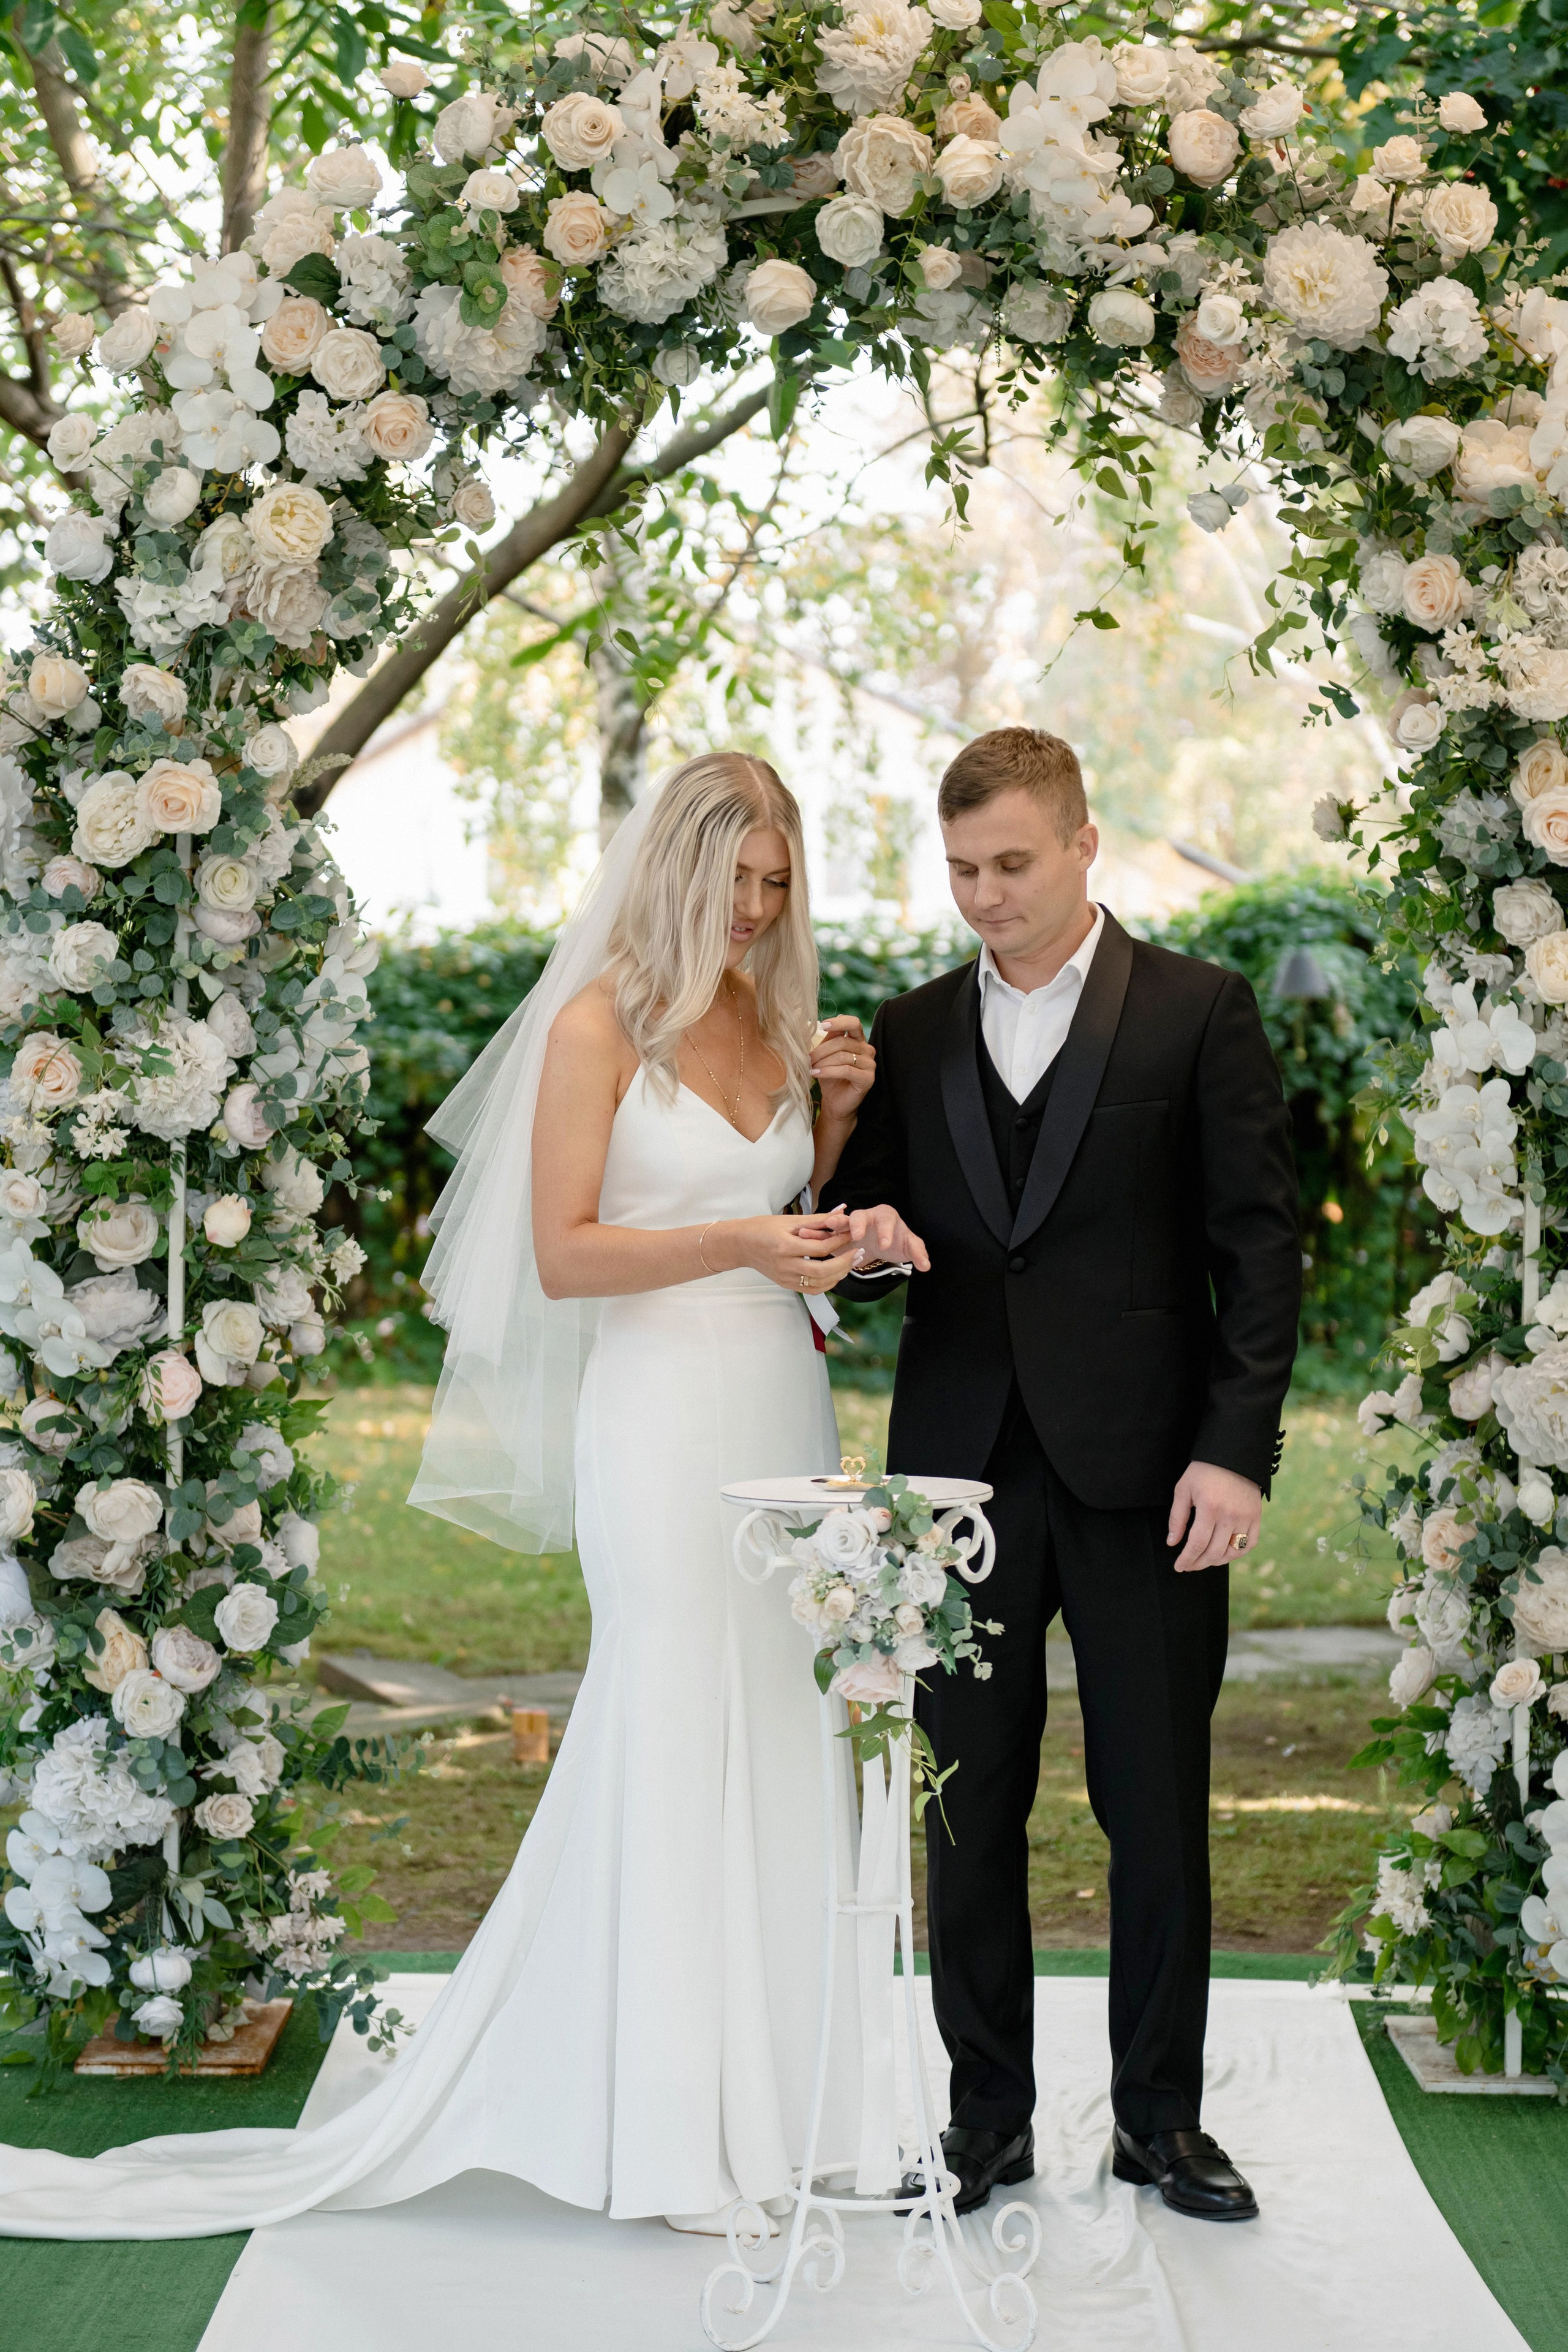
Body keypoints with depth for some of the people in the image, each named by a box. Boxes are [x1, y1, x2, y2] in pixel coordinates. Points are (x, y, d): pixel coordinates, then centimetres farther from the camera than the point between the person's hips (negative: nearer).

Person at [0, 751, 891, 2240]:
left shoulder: (779, 1017, 13)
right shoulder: (599, 1022, -7)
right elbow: (561, 1254, -12)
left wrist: (841, 1115, 3)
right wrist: (736, 1243, -21)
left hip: (783, 1407, 7)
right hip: (662, 1410, -6)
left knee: (772, 1736, 8)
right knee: (674, 1738, -3)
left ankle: (760, 2085, 17)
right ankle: (672, 2131, 5)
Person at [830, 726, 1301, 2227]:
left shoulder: (1198, 1013, 0)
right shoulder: (913, 1035, 11)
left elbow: (1258, 1243, -2)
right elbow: (872, 1236, 15)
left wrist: (1238, 1449, -10)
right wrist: (867, 1240, -10)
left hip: (1144, 1473, -3)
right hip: (963, 1468, 3)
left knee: (1157, 1807, 5)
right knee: (970, 1805, 7)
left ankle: (1160, 2114, 20)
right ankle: (988, 2113, 20)